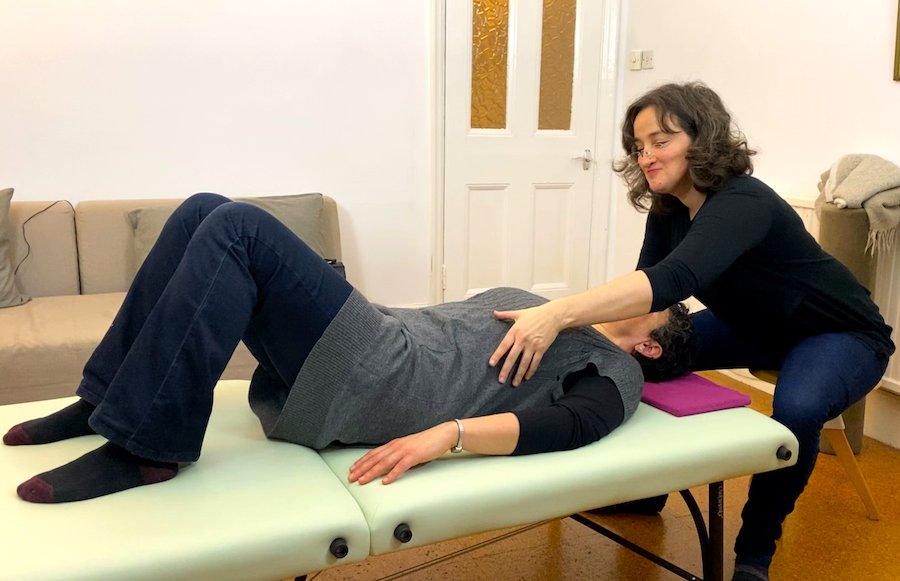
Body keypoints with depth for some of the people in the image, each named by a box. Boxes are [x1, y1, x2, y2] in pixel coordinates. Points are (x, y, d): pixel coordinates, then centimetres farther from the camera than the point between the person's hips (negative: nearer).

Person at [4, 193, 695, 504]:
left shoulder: (615, 373, 7)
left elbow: (564, 425, -15)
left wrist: (447, 433, -31)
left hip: (377, 382, -8)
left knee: (236, 228, -23)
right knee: (205, 212, -3)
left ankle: (142, 448, -18)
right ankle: (105, 400, 2)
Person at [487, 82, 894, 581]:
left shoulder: (743, 203, -35)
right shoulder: (669, 207, -9)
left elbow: (675, 280, -52)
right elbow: (648, 282, -15)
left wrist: (559, 312, -64)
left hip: (839, 334, -7)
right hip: (755, 327, 8)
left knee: (796, 410, -36)